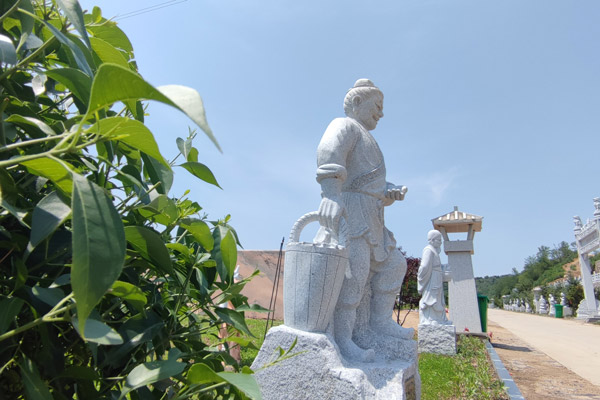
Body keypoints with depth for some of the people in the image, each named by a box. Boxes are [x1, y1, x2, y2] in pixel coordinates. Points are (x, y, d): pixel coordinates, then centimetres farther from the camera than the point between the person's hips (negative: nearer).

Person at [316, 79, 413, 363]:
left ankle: (380, 320, 18)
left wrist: (391, 192, 5)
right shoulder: (345, 125, 0)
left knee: (393, 265, 11)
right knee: (353, 272, -16)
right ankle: (341, 339, -11)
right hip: (348, 210, -10)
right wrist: (331, 194, -41)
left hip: (368, 220, 10)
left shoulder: (365, 141, 30)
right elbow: (329, 153, -24)